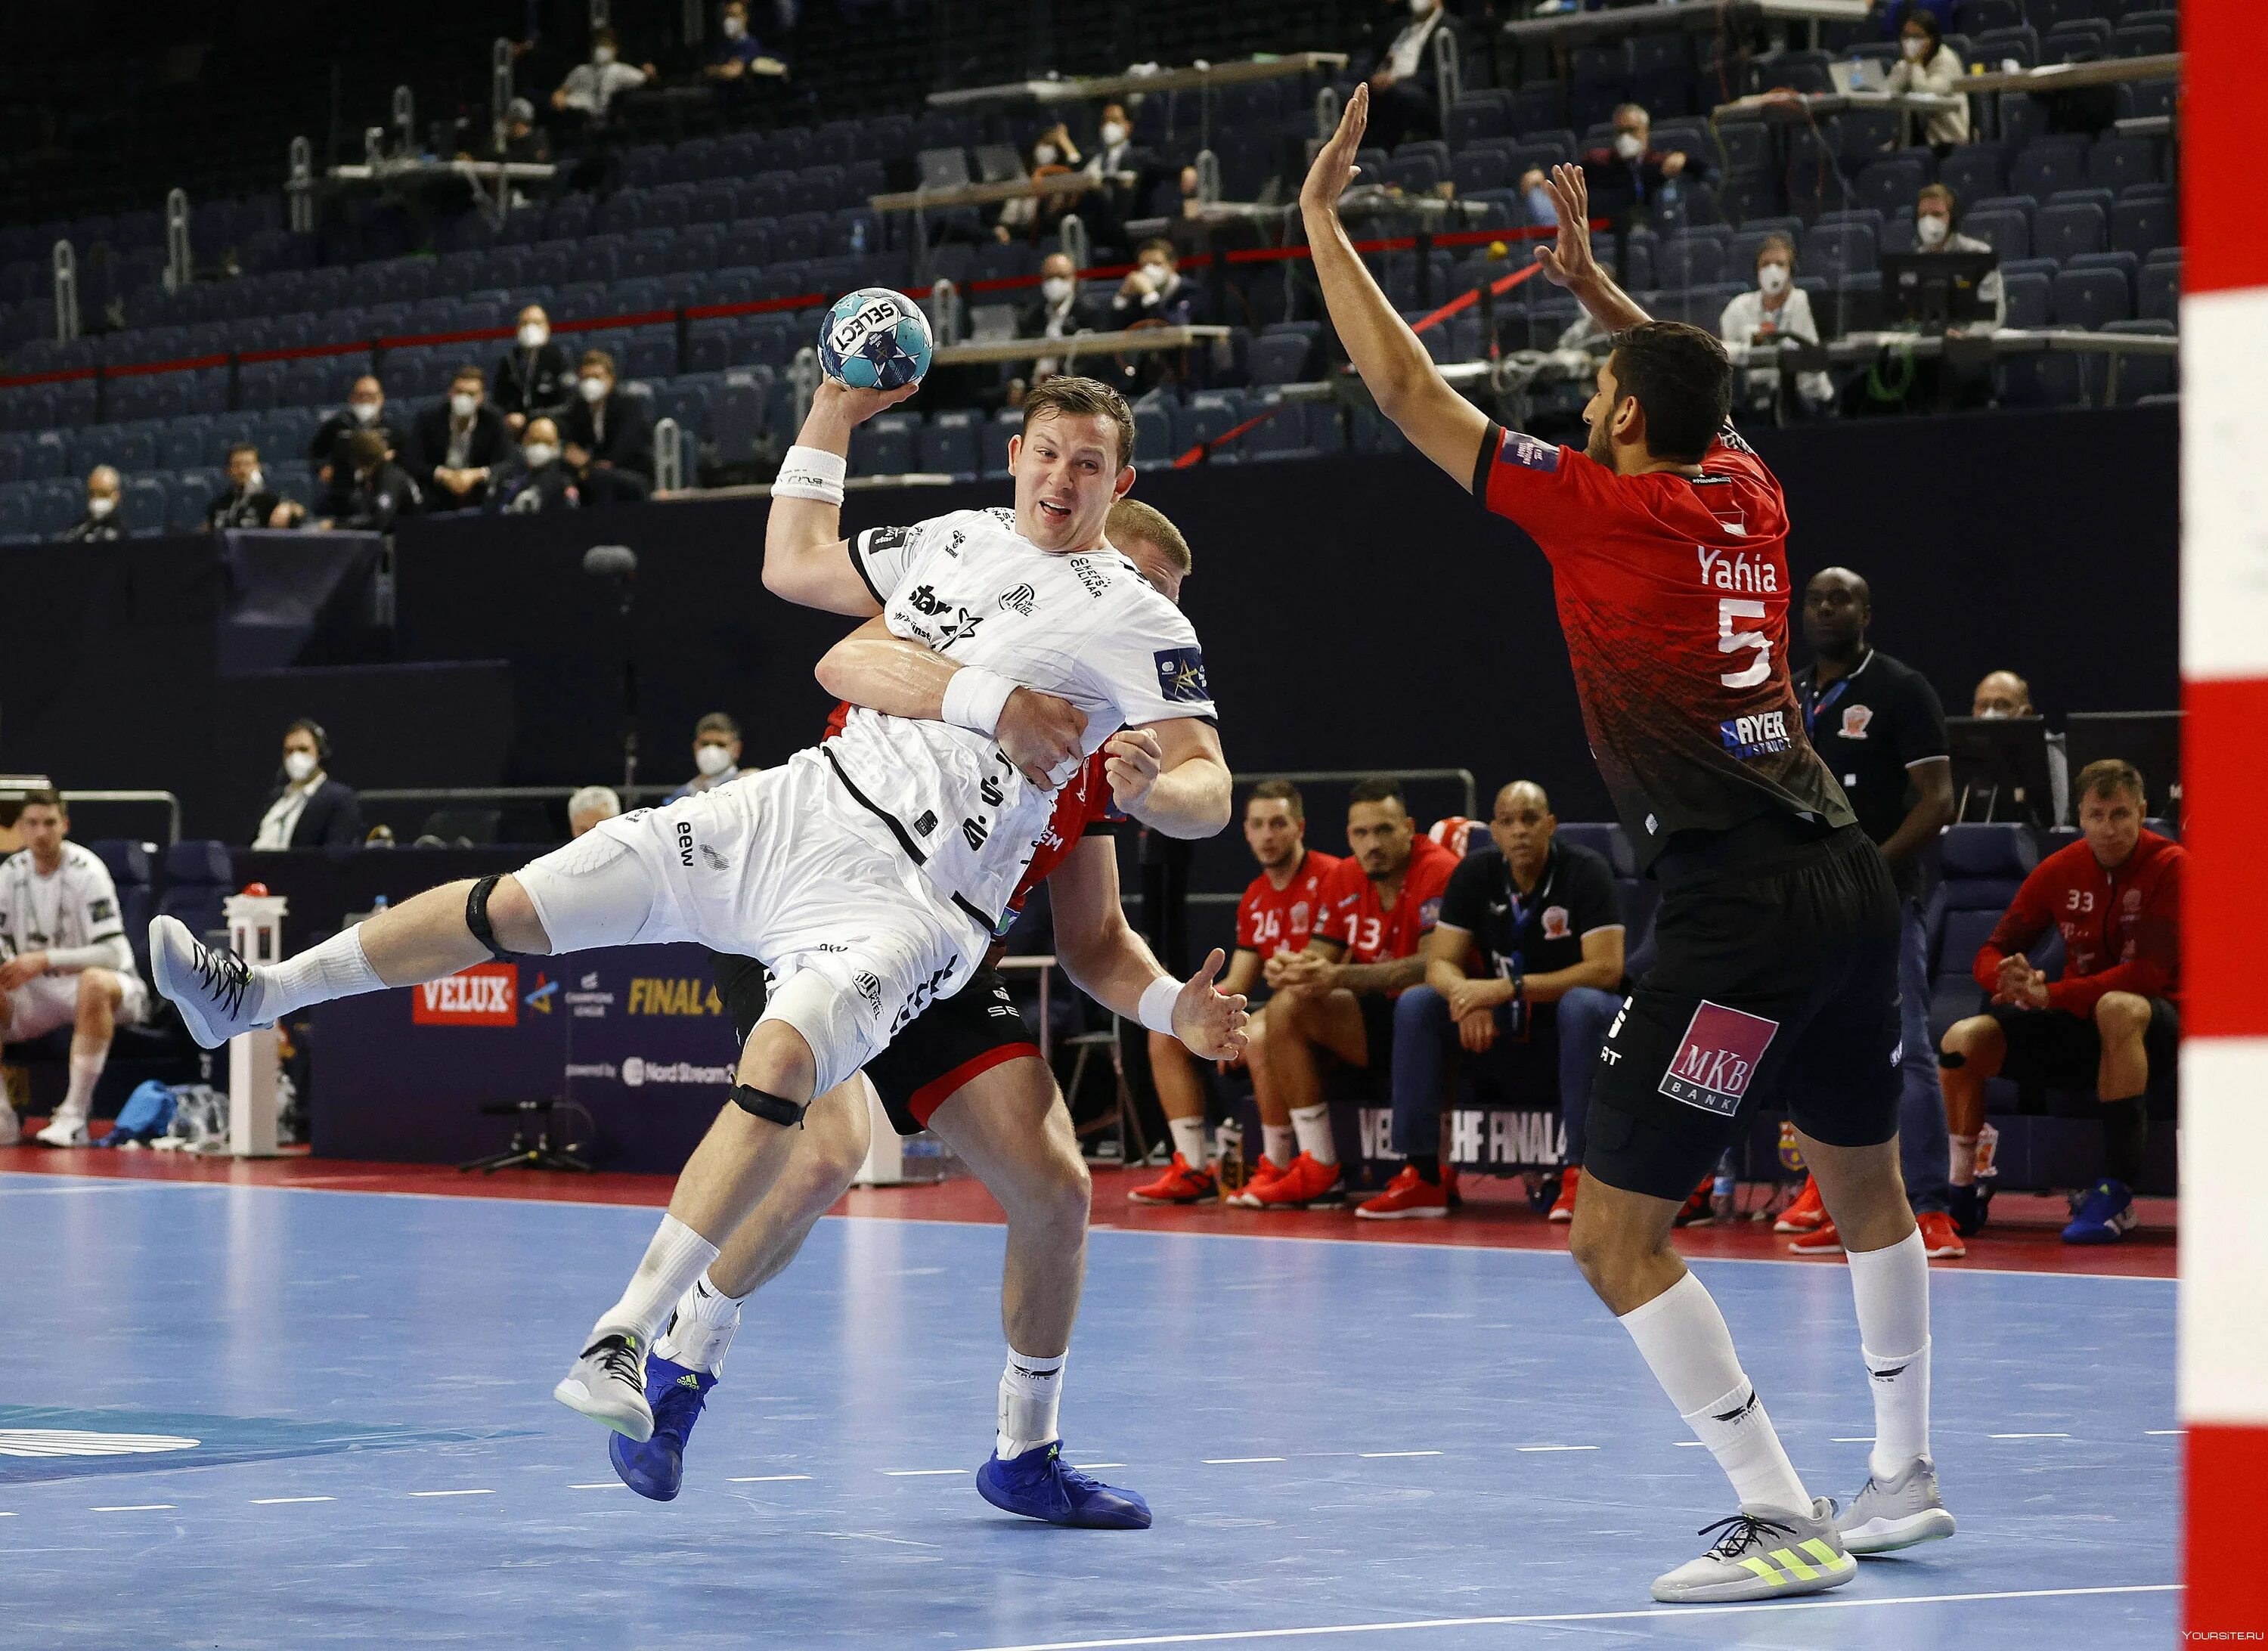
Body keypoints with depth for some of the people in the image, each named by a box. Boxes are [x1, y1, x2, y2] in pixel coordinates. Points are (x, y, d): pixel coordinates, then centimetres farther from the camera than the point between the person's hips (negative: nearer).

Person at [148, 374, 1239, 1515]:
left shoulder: (1135, 618, -3)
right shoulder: (958, 538, 15)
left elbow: (1209, 789, -9)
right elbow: (792, 565, 29)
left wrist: (1152, 786, -31)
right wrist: (830, 419, 24)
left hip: (915, 898, -6)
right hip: (805, 804, 6)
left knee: (781, 1058, -33)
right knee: (518, 904, 2)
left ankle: (622, 1341, -35)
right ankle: (251, 996, 15)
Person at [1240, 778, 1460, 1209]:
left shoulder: (1439, 871, -16)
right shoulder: (1344, 879, 6)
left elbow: (1431, 965, -26)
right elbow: (1321, 955, 6)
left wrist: (1340, 977, -35)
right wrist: (1290, 969, -20)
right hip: (1380, 1019, 7)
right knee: (1286, 1007, -14)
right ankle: (1319, 1169, -15)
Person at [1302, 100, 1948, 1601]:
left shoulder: (1597, 507, -6)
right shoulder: (1748, 497, 11)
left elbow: (1405, 386, 1)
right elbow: (1694, 389, 37)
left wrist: (1320, 217, 10)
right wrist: (1597, 287, 39)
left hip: (1739, 915, -8)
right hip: (1851, 881, 8)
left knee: (1616, 1237, -4)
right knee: (1868, 1183, 26)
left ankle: (1784, 1523, -8)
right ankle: (1905, 1477, 37)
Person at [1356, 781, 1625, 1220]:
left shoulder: (1586, 872, -15)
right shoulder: (1475, 874, -3)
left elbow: (1606, 968, -24)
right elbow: (1440, 962, -4)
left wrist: (1511, 988, -30)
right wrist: (1467, 997, -29)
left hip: (1573, 1035, -4)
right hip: (1506, 1034, 4)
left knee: (1583, 1006, -37)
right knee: (1415, 1004, -16)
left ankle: (1580, 1175, -34)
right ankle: (1421, 1176, -18)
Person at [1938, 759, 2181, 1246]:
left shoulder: (2169, 867, -12)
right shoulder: (2058, 871, 2)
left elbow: (2154, 972, -21)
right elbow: (1992, 954, 3)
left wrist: (2052, 995, -29)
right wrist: (2011, 978, -24)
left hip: (2157, 1027, -5)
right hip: (2076, 1026, 5)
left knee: (2117, 1008, -41)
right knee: (1964, 1038, -18)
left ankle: (2116, 1194, -39)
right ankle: (1961, 1195, -3)